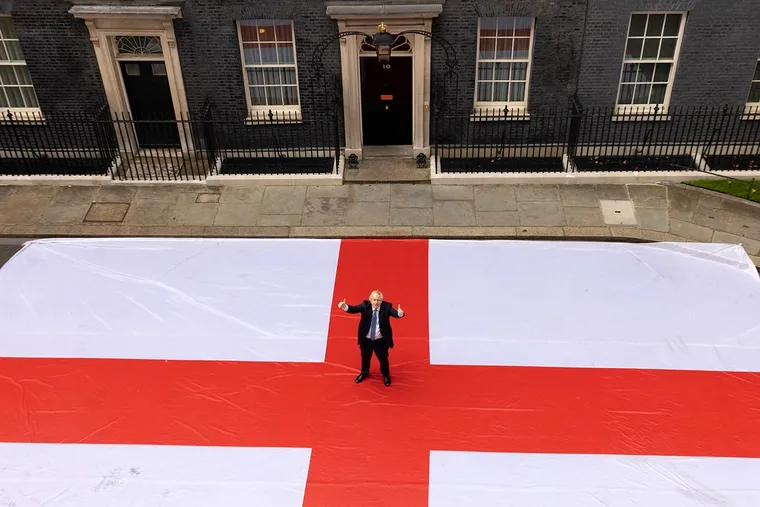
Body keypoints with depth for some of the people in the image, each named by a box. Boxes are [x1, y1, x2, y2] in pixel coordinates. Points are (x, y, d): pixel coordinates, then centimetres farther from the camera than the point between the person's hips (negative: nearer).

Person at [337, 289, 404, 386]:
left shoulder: (386, 306, -18)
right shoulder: (365, 305, -15)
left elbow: (395, 314, -31)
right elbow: (353, 309, -23)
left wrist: (400, 313, -56)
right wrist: (344, 306, -43)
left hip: (381, 340, -1)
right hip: (366, 339, 2)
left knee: (383, 358, 18)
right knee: (365, 357, 25)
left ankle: (386, 375, 48)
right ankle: (364, 373, 55)